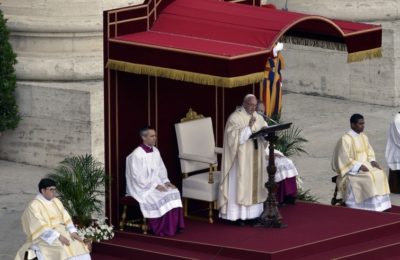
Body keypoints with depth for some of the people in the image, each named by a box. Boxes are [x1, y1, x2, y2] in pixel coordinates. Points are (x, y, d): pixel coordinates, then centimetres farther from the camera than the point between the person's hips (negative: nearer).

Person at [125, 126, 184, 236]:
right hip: (142, 188, -8)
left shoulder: (155, 151, 9)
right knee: (161, 198, -28)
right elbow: (138, 177, -19)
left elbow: (161, 169, 17)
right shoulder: (137, 155, -16)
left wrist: (165, 181, -1)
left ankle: (174, 226, -12)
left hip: (156, 183, 8)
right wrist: (154, 185, -22)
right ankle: (162, 229, -17)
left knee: (174, 192, -15)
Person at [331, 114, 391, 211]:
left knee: (380, 174, -17)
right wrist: (359, 166, -22)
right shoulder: (345, 140, -14)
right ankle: (370, 208, -26)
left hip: (364, 165, 7)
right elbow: (344, 160, -17)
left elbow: (369, 153, 18)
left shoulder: (364, 137, 10)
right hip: (351, 169, -7)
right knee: (368, 178, -30)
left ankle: (380, 206, -19)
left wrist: (373, 162, -4)